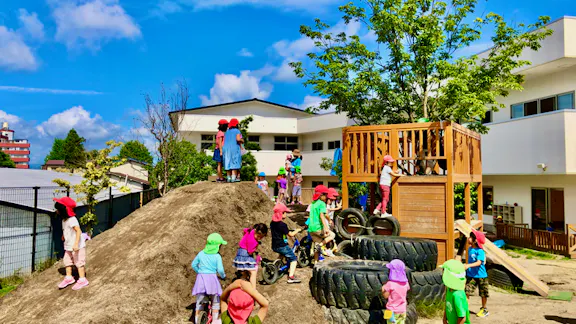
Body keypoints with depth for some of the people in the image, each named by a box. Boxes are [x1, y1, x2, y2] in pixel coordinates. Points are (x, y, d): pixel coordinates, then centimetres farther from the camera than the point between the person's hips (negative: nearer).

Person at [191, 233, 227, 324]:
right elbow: (220, 269, -12)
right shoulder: (217, 256, -9)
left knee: (199, 301, 14)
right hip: (212, 278, -3)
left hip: (201, 278, 3)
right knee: (216, 301, 16)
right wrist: (223, 276, 8)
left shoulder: (201, 254, 3)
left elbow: (193, 265, 12)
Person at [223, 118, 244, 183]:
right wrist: (242, 140, 1)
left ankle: (228, 178, 6)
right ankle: (233, 178, -12)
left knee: (228, 163, 8)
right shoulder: (237, 131, -3)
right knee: (235, 164, -4)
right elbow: (238, 139, -18)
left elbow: (224, 141, 9)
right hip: (235, 149, -5)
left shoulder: (226, 132, 13)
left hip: (226, 149, 5)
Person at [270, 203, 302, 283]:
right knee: (293, 258, 3)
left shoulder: (272, 223, 4)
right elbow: (291, 234, -14)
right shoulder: (282, 225, -21)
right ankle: (291, 277, -6)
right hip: (282, 246, -9)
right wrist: (297, 230, 5)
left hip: (274, 246, 9)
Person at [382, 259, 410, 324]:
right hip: (402, 310, 5)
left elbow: (385, 296, -12)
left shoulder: (390, 284, -18)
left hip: (392, 311, -5)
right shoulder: (405, 283, -2)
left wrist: (383, 289, 6)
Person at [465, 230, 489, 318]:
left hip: (481, 276, -5)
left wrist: (468, 265, -44)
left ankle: (484, 309, 31)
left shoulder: (480, 251, -20)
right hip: (471, 275, 5)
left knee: (483, 294, 13)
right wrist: (466, 267, 21)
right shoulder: (469, 249, 2)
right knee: (467, 291, -7)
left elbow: (479, 262, -31)